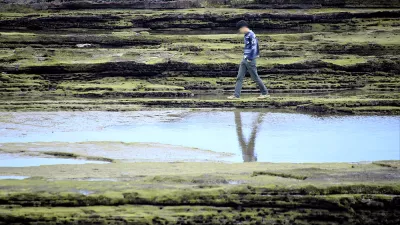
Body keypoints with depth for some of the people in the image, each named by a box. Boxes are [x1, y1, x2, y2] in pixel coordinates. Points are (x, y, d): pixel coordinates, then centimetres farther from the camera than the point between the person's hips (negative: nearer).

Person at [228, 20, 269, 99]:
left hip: (250, 60, -9)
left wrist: (250, 58, -18)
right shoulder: (246, 35, 12)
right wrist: (245, 57, 17)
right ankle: (236, 95, 2)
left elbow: (254, 47, -20)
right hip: (244, 60, 9)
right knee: (239, 77, 2)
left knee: (255, 77, 1)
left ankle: (265, 93, 15)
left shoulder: (251, 35, -16)